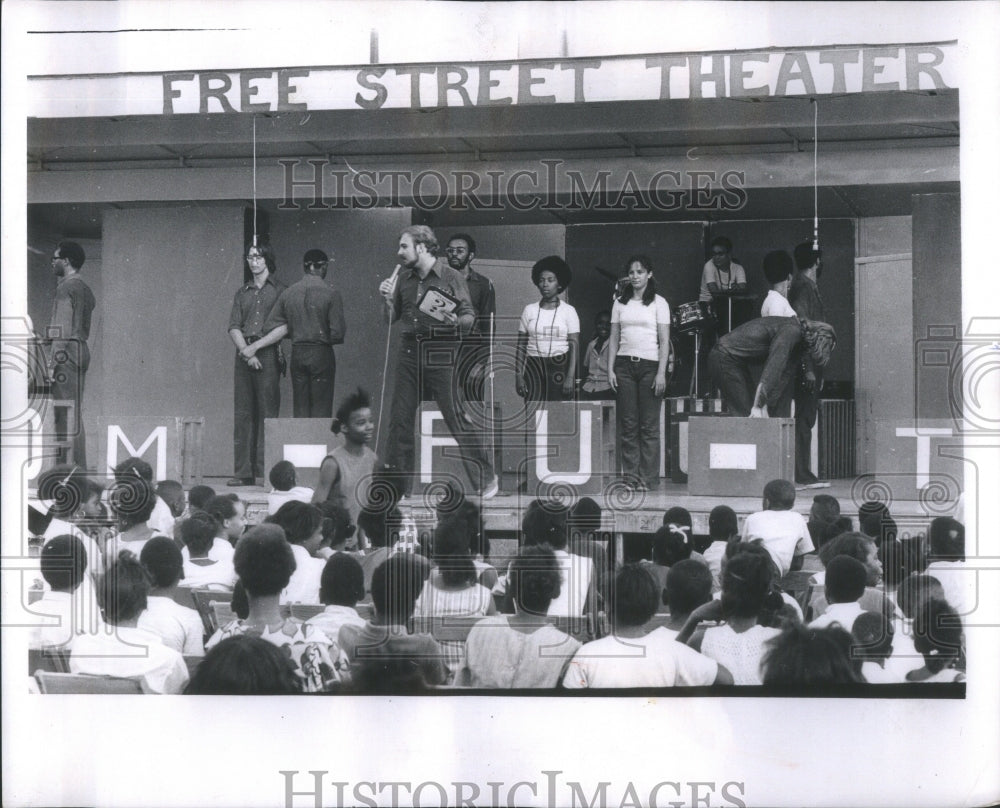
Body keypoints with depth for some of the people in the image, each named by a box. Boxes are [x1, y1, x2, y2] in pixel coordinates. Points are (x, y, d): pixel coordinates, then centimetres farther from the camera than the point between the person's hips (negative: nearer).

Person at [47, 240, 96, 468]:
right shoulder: (85, 289, 19)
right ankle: (79, 466, 9)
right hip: (82, 349, 10)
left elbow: (63, 327, -16)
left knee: (66, 416, -11)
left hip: (66, 350, -10)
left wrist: (53, 362, -17)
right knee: (75, 416, 10)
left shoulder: (66, 287, -9)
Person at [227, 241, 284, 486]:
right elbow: (233, 327, 10)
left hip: (268, 355, -4)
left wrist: (259, 346, -9)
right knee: (243, 412, 0)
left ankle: (267, 470, -11)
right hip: (244, 353, 4)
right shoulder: (242, 293, 18)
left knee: (268, 410, -9)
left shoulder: (279, 290, 7)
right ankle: (243, 472, 0)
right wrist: (246, 351, -6)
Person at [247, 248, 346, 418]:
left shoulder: (288, 293, 5)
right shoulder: (331, 294, -7)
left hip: (297, 354, 4)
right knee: (321, 410, -2)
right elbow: (338, 332, -8)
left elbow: (271, 326, 4)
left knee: (300, 410, 6)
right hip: (322, 354, -4)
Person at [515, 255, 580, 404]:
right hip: (533, 366, 2)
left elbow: (574, 346, 0)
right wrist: (518, 375, 2)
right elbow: (521, 345, 10)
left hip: (559, 366, -1)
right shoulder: (529, 310, 10)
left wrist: (570, 376, -10)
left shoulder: (568, 311, 4)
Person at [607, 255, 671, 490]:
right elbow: (614, 339, 13)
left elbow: (664, 341, -1)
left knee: (649, 426, -4)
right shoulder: (620, 303, 12)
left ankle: (648, 478, -2)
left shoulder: (658, 303, 4)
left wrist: (661, 373, -9)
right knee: (627, 424, 0)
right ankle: (630, 476, 2)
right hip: (624, 365, 3)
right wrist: (610, 369, 3)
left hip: (649, 365, -3)